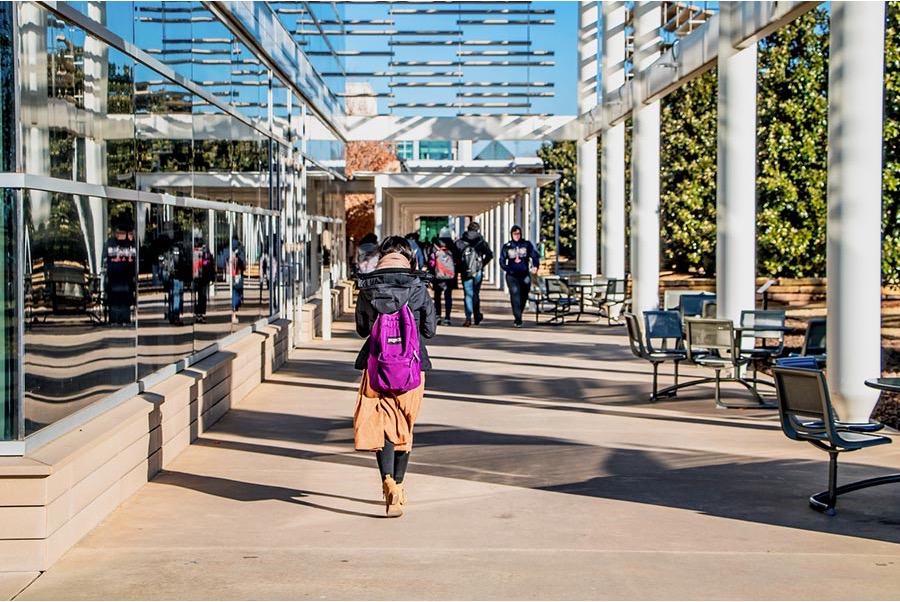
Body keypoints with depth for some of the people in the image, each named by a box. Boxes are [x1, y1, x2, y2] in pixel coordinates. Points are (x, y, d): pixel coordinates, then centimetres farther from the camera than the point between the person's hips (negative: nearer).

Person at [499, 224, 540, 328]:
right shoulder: (507, 247, 5)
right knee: (515, 295, -18)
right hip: (512, 276, -2)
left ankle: (517, 317, 29)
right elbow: (502, 261, 5)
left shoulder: (527, 245, 5)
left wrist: (535, 266, -18)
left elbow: (534, 256, 0)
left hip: (525, 275, 2)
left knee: (523, 298, 10)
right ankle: (518, 320, -20)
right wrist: (508, 269, -12)